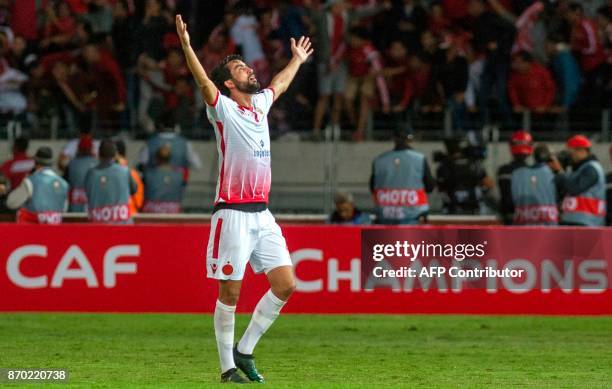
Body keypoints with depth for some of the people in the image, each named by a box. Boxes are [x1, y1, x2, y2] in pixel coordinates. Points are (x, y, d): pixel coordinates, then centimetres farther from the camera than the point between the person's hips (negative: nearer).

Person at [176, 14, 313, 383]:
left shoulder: (260, 104, 16)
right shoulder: (224, 109, -4)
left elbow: (280, 84, 37)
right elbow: (204, 81, -22)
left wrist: (298, 60, 51)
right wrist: (187, 47, -36)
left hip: (262, 213, 7)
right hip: (233, 213, -7)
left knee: (285, 284, 1)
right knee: (230, 292, -3)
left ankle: (245, 351, 13)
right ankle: (228, 366, 5)